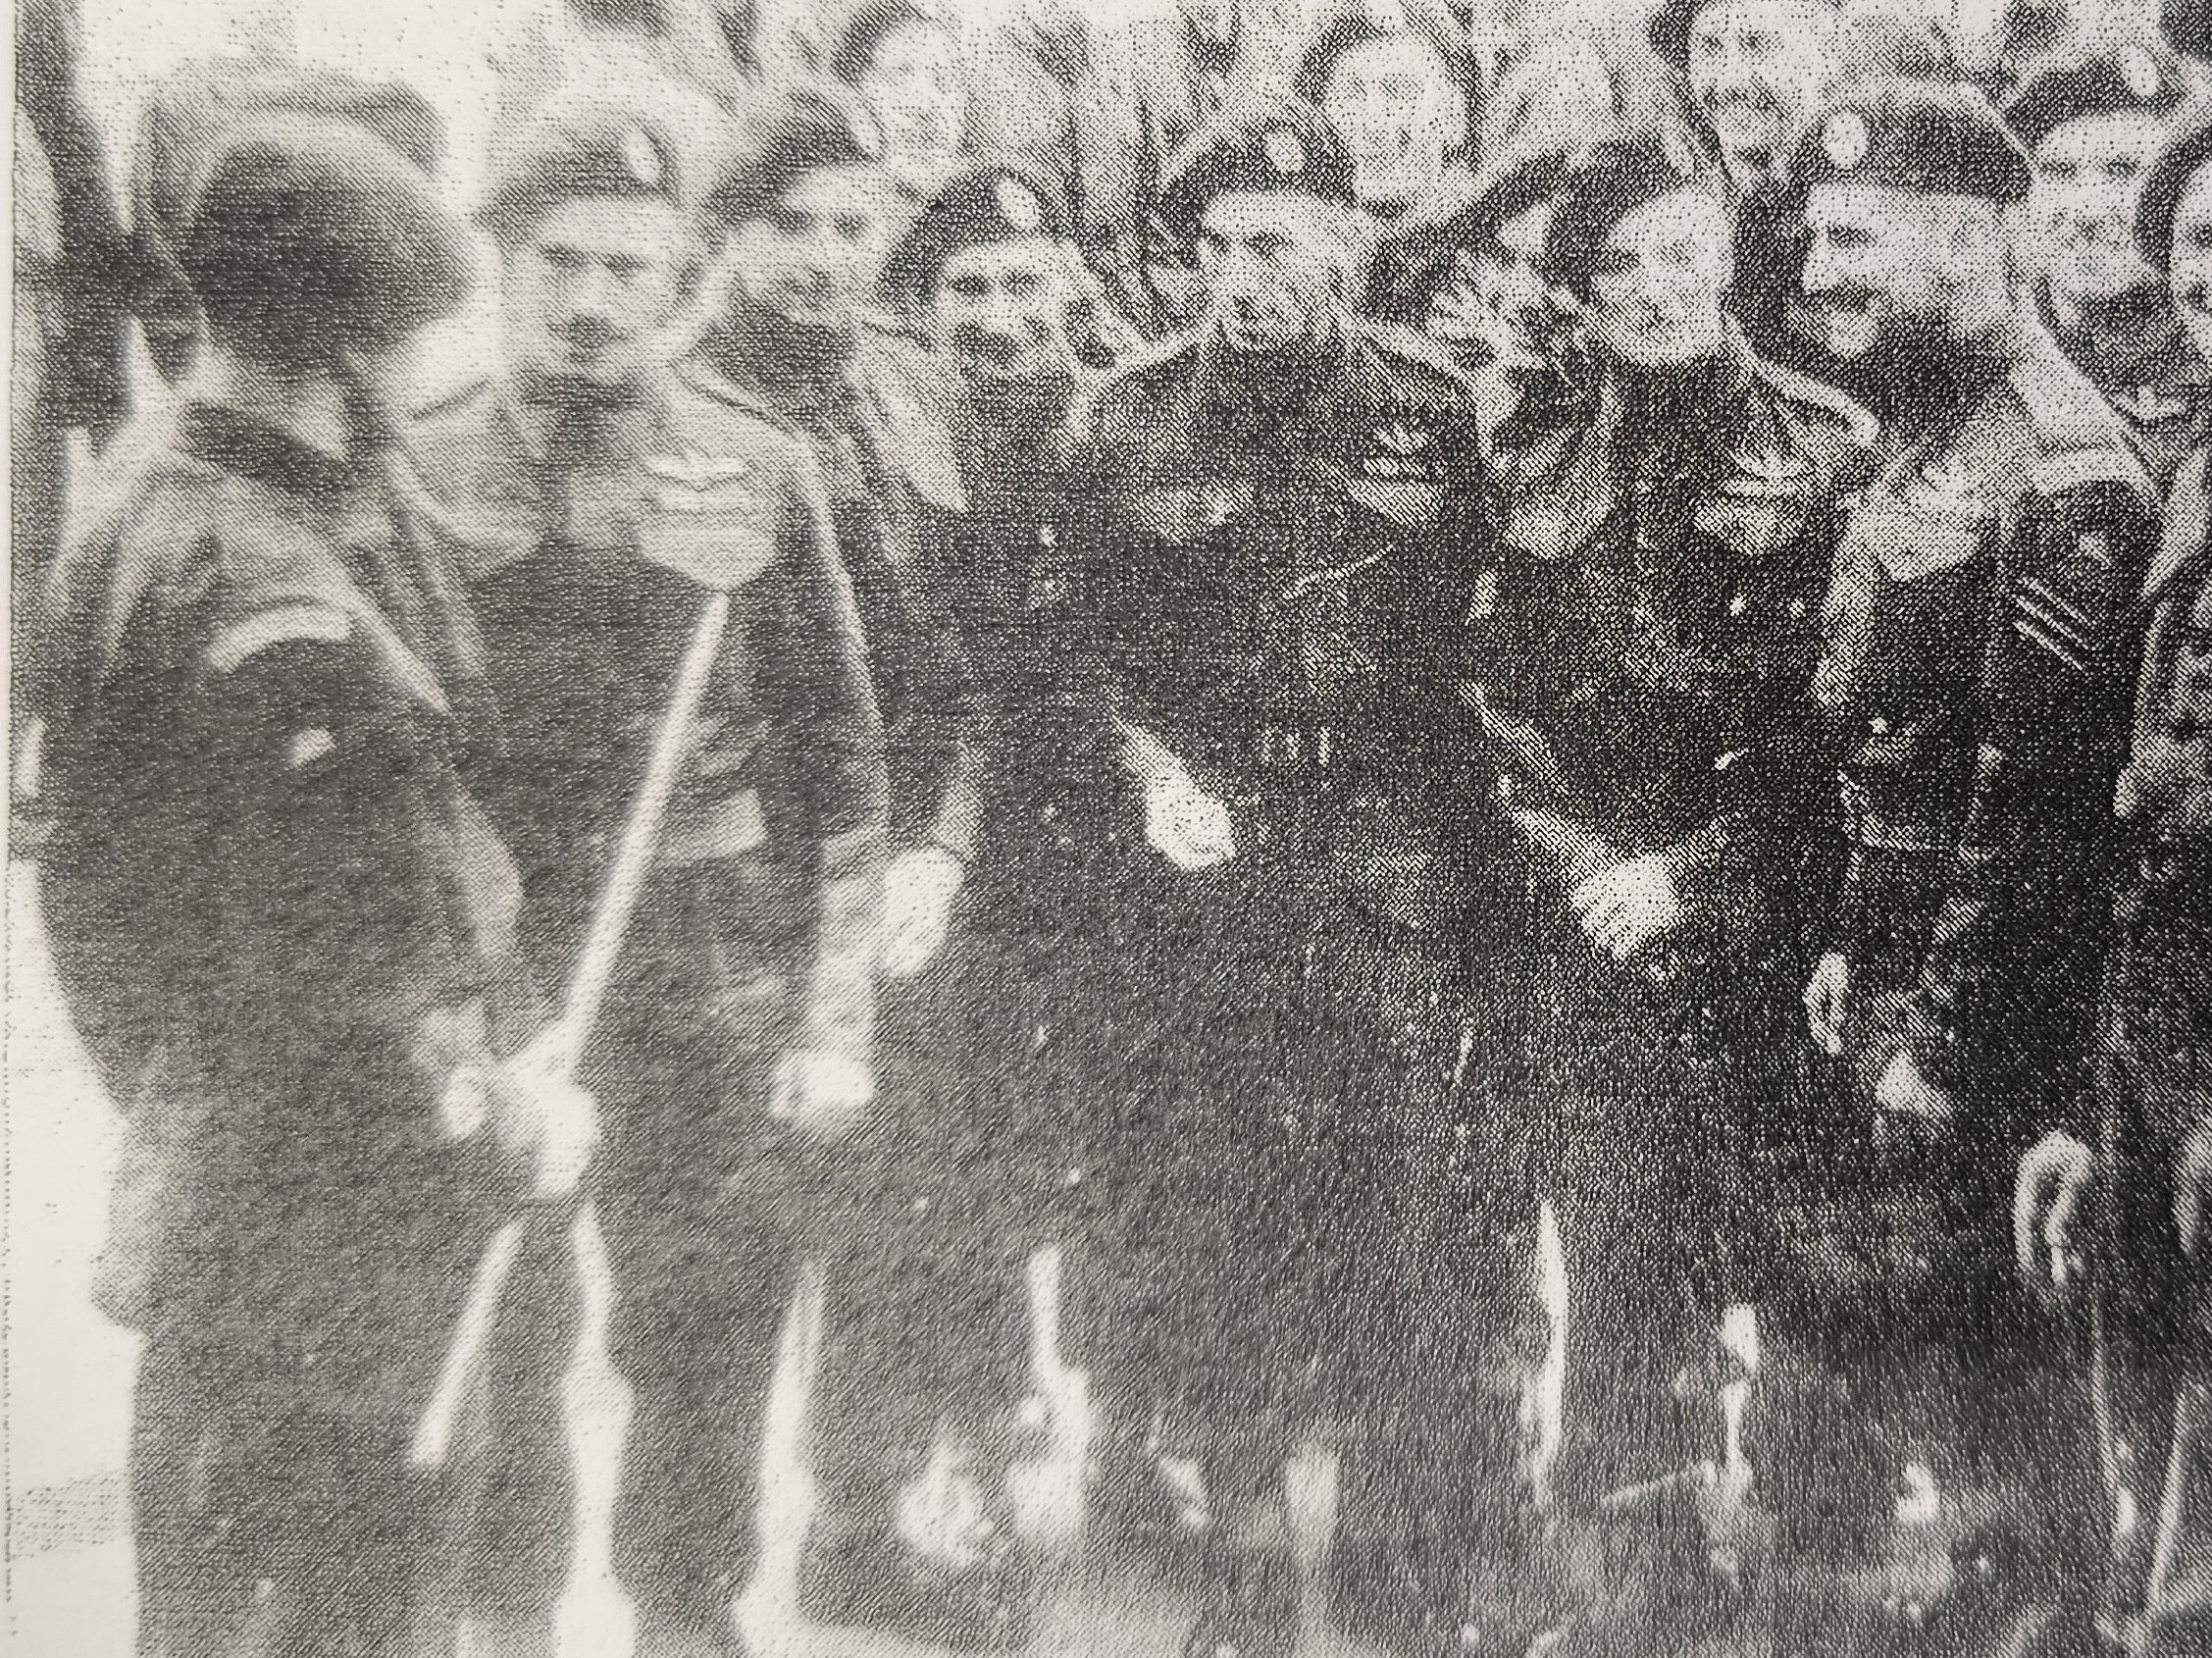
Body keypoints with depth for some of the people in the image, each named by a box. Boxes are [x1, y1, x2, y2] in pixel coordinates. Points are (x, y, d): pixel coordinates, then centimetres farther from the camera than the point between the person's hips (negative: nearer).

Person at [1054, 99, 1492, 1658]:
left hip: (1393, 865, 0)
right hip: (1205, 864, 1)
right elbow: (1100, 638, 10)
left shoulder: (1428, 405, 5)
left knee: (1402, 1199, 2)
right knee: (1204, 1195, 3)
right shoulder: (1136, 419, 6)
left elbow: (1477, 624, 10)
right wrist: (1158, 768, -6)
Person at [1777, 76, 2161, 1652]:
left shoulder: (2063, 468, -17)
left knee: (1912, 1331, -1)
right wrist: (1850, 944, 14)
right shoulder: (1930, 437, 13)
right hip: (1900, 978, 9)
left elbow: (2034, 793, -21)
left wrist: (1943, 1037, -20)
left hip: (1980, 995, -9)